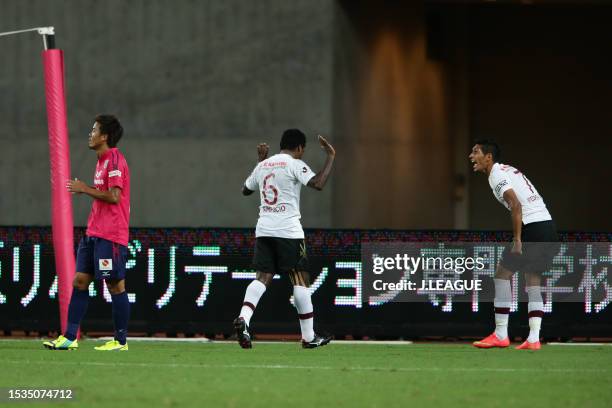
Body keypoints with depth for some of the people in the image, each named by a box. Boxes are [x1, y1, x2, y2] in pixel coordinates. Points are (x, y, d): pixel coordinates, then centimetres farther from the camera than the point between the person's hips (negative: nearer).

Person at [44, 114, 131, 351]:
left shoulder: (114, 160, -13)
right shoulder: (103, 161, 17)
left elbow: (114, 196, -20)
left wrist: (85, 189, -11)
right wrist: (85, 189, 12)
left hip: (110, 235, -10)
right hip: (94, 232, 10)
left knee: (116, 285, -3)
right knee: (80, 281, 6)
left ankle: (121, 341, 3)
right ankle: (69, 338, 6)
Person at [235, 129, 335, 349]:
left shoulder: (263, 165, 16)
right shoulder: (294, 164, -3)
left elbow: (245, 189, 33)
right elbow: (318, 183, -18)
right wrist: (330, 156, -6)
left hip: (263, 229, 6)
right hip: (288, 230, -6)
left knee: (262, 278, 0)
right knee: (301, 280, 2)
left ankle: (243, 318, -26)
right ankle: (309, 337, 4)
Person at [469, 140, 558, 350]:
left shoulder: (497, 176, -6)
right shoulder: (508, 170, 22)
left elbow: (516, 205, -19)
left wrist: (517, 240, -19)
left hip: (533, 227, -9)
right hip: (548, 224, 9)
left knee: (502, 274, -1)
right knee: (532, 281, 10)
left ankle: (500, 335, -1)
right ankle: (533, 339, 4)